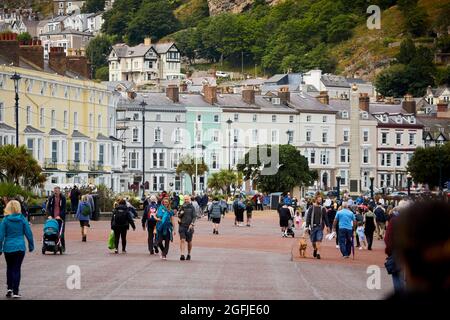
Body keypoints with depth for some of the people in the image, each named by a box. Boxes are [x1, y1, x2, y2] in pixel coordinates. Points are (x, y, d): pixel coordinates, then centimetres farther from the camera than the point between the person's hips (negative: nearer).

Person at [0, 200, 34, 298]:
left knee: (9, 268, 18)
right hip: (20, 248, 0)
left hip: (8, 248, 0)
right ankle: (15, 291, 0)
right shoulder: (22, 219, -3)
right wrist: (31, 246, 11)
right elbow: (28, 233, 0)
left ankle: (9, 288, 10)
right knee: (17, 269, 4)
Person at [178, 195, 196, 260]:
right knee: (182, 240, -11)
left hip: (189, 226, -1)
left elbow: (194, 217, -3)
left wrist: (192, 224, -17)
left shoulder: (192, 208, 2)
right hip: (182, 225, 1)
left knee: (189, 241, 9)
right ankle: (182, 254, -17)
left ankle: (189, 254, 25)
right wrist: (181, 213, -7)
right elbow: (179, 215, 16)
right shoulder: (182, 207, 10)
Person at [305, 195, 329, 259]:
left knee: (319, 240, -10)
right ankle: (315, 249, 36)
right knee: (313, 241, 9)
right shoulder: (311, 208, 2)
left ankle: (318, 253, -12)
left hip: (320, 227, 0)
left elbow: (325, 218, 11)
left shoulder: (322, 209, 6)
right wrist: (307, 226, -6)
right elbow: (308, 217, 1)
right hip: (313, 227, 0)